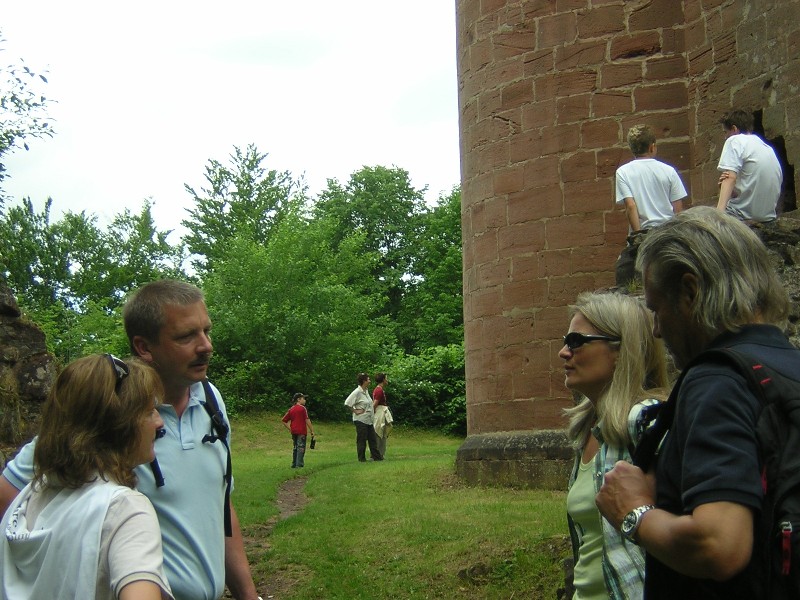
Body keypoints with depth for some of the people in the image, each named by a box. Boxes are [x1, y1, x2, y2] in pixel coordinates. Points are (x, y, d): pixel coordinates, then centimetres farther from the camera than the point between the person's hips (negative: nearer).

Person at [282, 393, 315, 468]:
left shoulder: (291, 409, 10)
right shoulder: (302, 408, -9)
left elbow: (284, 421, 10)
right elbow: (307, 420, -14)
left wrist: (290, 429, 14)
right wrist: (312, 431, -9)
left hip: (294, 432, 6)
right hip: (301, 432, -6)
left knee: (295, 448, 15)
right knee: (301, 448, -3)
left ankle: (294, 464, 17)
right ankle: (299, 464, -7)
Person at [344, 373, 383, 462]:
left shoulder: (366, 391, 11)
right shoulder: (357, 392, -16)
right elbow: (347, 403, -19)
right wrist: (355, 411, -15)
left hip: (369, 420, 8)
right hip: (360, 420, -8)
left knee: (373, 439, 10)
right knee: (361, 440, -1)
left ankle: (376, 456, 17)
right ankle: (361, 458, 8)